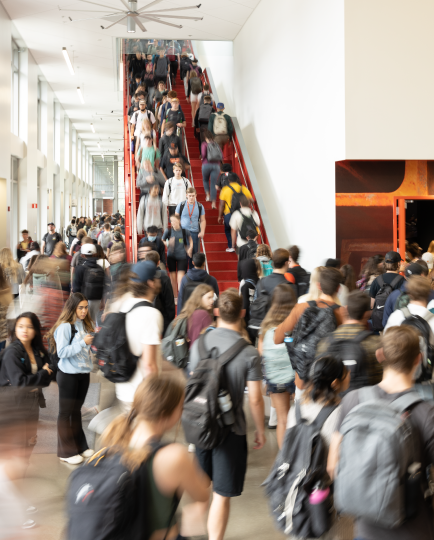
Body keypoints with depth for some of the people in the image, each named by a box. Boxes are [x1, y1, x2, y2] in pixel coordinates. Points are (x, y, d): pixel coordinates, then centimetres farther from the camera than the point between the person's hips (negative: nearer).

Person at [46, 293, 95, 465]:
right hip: (68, 375, -6)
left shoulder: (84, 325, 3)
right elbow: (61, 352, -19)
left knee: (76, 410, 17)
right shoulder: (64, 327, -16)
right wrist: (83, 342, -25)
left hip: (83, 373, 6)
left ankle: (79, 445, 28)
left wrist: (94, 339, -8)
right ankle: (66, 451, 15)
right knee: (66, 412, 6)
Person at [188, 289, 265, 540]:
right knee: (222, 495, 6)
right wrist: (260, 431, 3)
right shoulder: (250, 354, -17)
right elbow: (255, 399, -13)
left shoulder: (199, 343, -5)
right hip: (231, 429, -5)